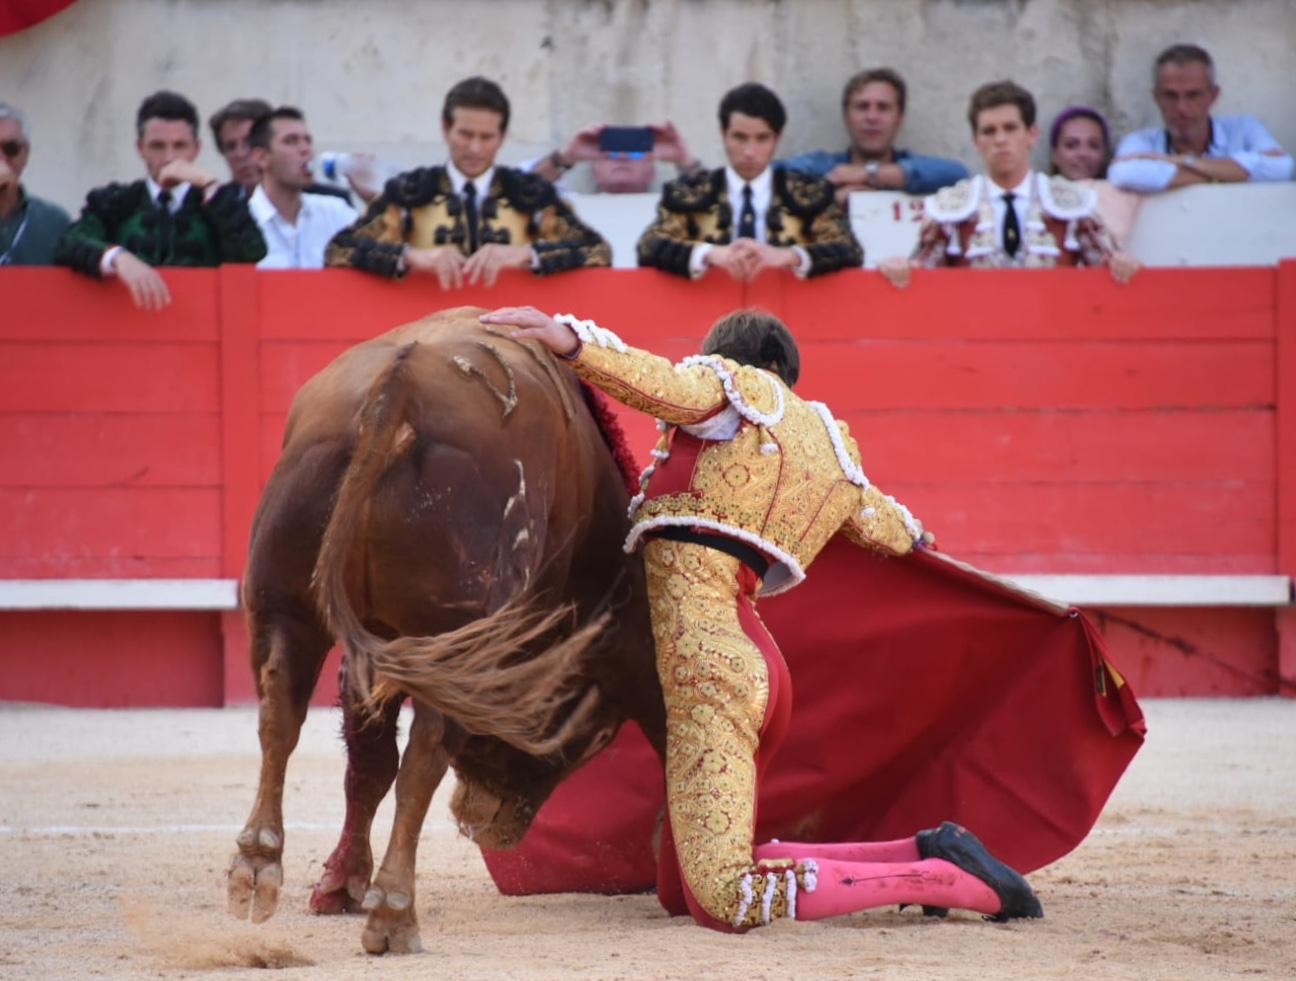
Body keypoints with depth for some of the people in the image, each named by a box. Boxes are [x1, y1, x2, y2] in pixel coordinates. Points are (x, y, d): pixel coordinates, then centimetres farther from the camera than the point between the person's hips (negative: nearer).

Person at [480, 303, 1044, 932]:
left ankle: (953, 881, -13)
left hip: (702, 662, -9)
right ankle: (924, 854, 12)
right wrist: (914, 536, 69)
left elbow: (667, 387, -19)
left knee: (725, 902, -15)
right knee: (693, 883, 16)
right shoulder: (835, 449, 26)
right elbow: (890, 528, 45)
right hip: (759, 664, 9)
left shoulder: (737, 388, 5)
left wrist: (569, 338, -31)